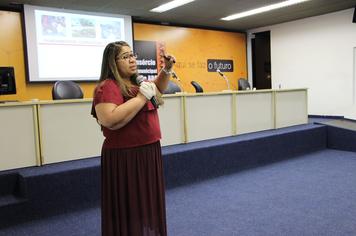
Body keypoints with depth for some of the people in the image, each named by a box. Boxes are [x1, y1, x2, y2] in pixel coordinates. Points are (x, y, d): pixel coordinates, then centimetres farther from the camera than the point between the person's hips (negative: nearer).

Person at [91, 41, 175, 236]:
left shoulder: (135, 83, 12)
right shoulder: (107, 87, -15)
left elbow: (157, 88, 29)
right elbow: (111, 121, -30)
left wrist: (166, 69, 10)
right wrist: (142, 97, -23)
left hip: (148, 153, 9)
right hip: (125, 158, -9)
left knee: (148, 207, 21)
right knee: (130, 211, 3)